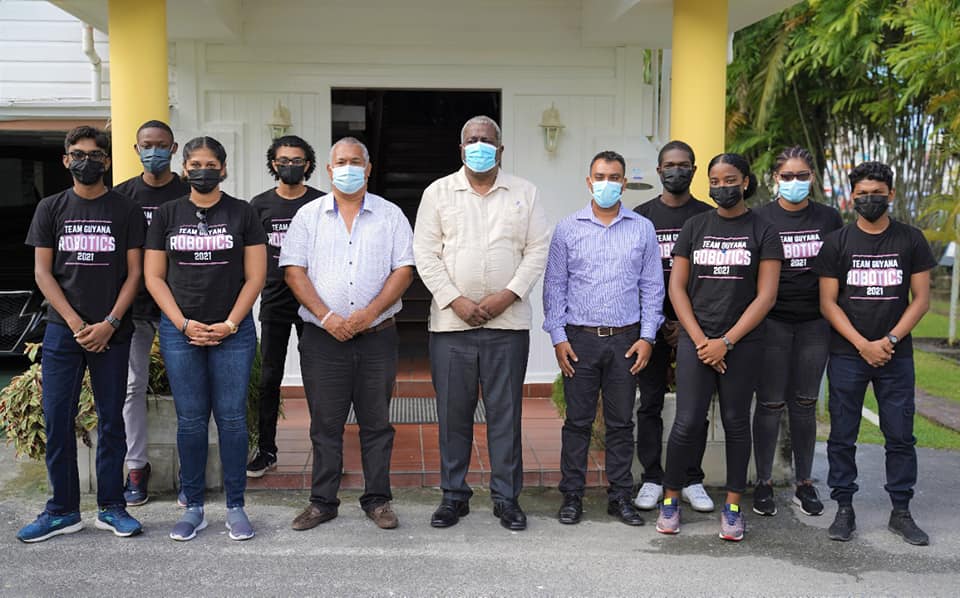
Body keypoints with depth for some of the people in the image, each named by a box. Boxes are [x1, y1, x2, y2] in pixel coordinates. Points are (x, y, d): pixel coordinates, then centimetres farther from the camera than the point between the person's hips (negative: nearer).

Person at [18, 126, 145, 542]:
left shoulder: (126, 210, 5)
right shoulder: (51, 208, 8)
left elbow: (134, 272, 1)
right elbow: (42, 272, 4)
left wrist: (110, 323, -10)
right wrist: (76, 323, -8)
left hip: (112, 332, -1)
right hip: (63, 330, 1)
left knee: (111, 419, 4)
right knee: (56, 419, 1)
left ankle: (111, 507, 14)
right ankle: (63, 510, 12)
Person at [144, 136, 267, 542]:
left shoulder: (242, 213, 4)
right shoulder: (167, 214, 9)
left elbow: (255, 276, 1)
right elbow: (154, 277, 6)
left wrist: (229, 324, -8)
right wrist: (184, 324, -5)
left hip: (233, 332, -1)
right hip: (180, 331, 1)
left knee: (232, 418, 0)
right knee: (190, 420, 5)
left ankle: (235, 507, 11)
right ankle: (193, 508, 16)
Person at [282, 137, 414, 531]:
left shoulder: (390, 215, 7)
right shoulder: (309, 215, 8)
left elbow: (404, 270, 0)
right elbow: (294, 271, 1)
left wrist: (368, 314, -12)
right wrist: (327, 318, -12)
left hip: (377, 336, 0)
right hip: (322, 337, 0)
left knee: (376, 422, 6)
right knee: (325, 424, 6)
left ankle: (377, 499, 18)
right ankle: (322, 502, 17)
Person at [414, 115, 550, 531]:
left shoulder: (525, 194, 9)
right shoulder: (438, 192, 7)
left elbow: (538, 250, 3)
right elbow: (425, 253, 1)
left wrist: (507, 295, -10)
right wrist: (456, 301, -10)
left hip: (508, 323, 0)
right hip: (450, 323, 0)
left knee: (506, 414, 4)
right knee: (453, 414, 6)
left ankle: (506, 497, 16)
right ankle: (454, 495, 19)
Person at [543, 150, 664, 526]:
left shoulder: (642, 229, 7)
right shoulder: (568, 229, 5)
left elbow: (652, 287, 8)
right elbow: (554, 286, 4)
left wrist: (647, 337, 0)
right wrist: (558, 337, -3)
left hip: (626, 339, 1)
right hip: (579, 339, -1)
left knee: (621, 422, 7)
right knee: (578, 421, 3)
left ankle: (620, 496, 17)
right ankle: (572, 496, 13)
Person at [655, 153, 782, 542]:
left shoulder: (762, 231, 2)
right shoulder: (695, 227, 8)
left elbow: (766, 296, -3)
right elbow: (676, 287, 4)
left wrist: (725, 342, -10)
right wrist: (700, 340, -6)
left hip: (742, 343, -1)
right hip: (695, 340, 1)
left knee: (736, 423, 7)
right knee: (687, 423, -4)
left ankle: (733, 507, 18)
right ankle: (670, 499, 13)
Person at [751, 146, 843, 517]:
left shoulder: (829, 219, 6)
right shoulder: (760, 219, -1)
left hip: (814, 323, 2)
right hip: (771, 322, -2)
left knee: (805, 404, 10)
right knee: (770, 403, 2)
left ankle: (804, 483, 20)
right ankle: (764, 483, 13)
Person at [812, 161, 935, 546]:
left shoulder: (911, 240, 5)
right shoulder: (837, 243, 2)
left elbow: (922, 299, 3)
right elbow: (828, 302, -1)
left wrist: (889, 340, -9)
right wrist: (863, 344, -11)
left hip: (896, 355, 1)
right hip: (847, 355, 0)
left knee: (900, 435, 4)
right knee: (842, 436, 3)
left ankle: (901, 511, 16)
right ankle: (844, 509, 14)